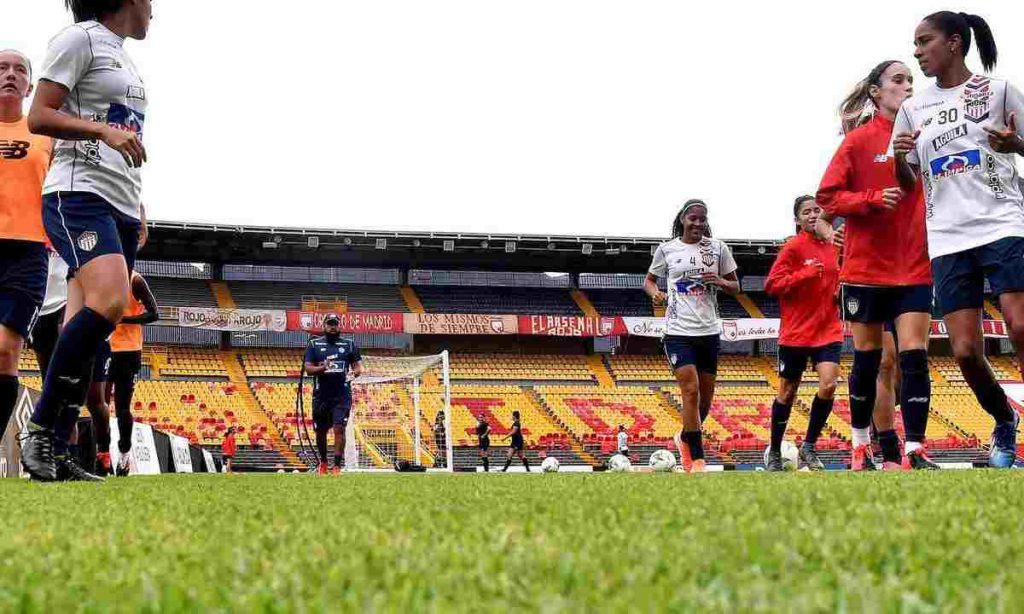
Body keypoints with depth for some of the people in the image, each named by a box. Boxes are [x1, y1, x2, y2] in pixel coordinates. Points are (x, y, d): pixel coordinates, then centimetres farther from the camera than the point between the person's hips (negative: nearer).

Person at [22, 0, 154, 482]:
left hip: (122, 206, 9)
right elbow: (39, 118, -8)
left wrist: (138, 214, 26)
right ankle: (40, 431, -21)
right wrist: (104, 129, -22)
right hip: (79, 193, -9)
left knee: (86, 329, 0)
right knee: (108, 301, -27)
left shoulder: (124, 58, 25)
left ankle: (55, 455, -1)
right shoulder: (79, 39, -1)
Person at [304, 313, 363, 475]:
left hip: (342, 396, -1)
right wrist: (322, 368, -21)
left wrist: (354, 373, -17)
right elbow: (308, 368, 0)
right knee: (321, 431, 10)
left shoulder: (349, 345, 9)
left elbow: (358, 366, 6)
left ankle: (337, 465, -14)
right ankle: (323, 462, 31)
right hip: (321, 395, 1)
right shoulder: (314, 344, 7)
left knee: (339, 428, -14)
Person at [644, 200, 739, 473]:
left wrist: (719, 282, -11)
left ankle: (686, 438, 37)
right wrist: (655, 293, -6)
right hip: (679, 330, -3)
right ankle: (697, 459, -10)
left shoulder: (717, 248, 5)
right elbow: (649, 279, 16)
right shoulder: (667, 249, 2)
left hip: (709, 330, 3)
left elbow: (735, 287, 11)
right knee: (691, 390, -16)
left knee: (705, 397, 9)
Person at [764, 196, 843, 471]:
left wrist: (839, 292, 4)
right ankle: (774, 451, 23)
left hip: (828, 330, 4)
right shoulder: (793, 247, -8)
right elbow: (772, 284, -12)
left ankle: (809, 446, 2)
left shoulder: (832, 247, 9)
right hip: (796, 332, -4)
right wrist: (805, 274, -22)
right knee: (787, 393, 6)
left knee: (828, 385, -14)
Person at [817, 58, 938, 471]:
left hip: (914, 268, 2)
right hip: (866, 267, -2)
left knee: (914, 358, -6)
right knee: (867, 359, 7)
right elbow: (827, 197, -5)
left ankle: (914, 450, -5)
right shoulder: (859, 140, -2)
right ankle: (860, 446, 21)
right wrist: (874, 198, -19)